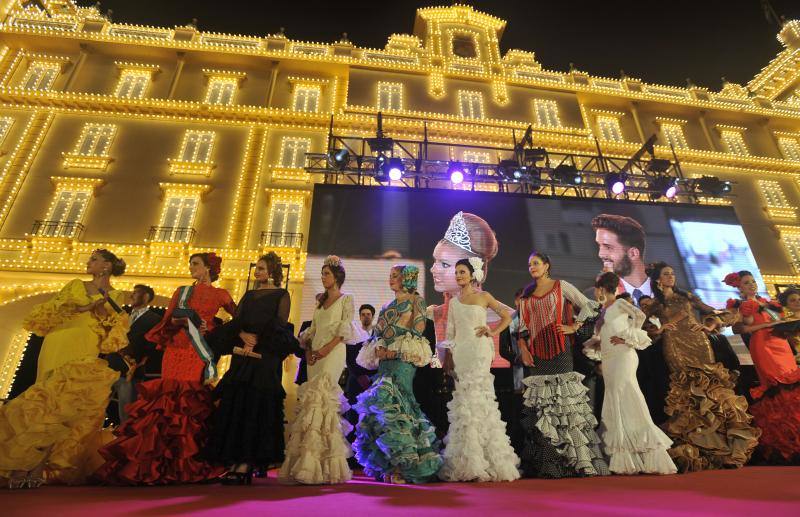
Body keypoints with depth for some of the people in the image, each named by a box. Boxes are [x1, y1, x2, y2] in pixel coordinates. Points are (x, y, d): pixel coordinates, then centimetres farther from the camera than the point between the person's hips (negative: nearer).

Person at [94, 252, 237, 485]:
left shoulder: (219, 295, 6)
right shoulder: (181, 291, 16)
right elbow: (166, 321, 12)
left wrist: (212, 329, 2)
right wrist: (176, 321, -7)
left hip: (200, 353, -3)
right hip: (175, 351, 3)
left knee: (191, 402, -6)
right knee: (169, 400, -2)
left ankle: (188, 463, 6)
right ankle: (164, 461, 7)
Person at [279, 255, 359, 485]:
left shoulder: (346, 299, 5)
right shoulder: (320, 301, 22)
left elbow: (345, 328, -6)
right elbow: (311, 329, 18)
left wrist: (327, 348, -17)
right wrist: (308, 350, 1)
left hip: (333, 352, -6)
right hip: (315, 354, 6)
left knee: (319, 398, -17)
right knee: (315, 400, 2)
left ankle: (315, 464, -14)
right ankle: (310, 462, 8)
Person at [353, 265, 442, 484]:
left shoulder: (416, 300, 2)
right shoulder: (387, 306, 21)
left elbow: (418, 329, -7)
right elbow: (378, 335, 18)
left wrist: (397, 350, -13)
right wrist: (378, 351, -3)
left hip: (403, 361, -7)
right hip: (385, 363, 7)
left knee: (393, 405, -14)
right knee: (381, 407, 3)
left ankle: (403, 466, -6)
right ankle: (390, 466, 12)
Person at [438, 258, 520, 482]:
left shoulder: (483, 296, 3)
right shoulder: (453, 301, 14)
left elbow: (507, 316, 9)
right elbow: (450, 333, 12)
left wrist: (493, 332, -2)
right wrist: (448, 355, 3)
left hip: (479, 350, -4)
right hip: (460, 353, 4)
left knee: (476, 398, -7)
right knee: (463, 400, 4)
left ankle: (482, 461, 3)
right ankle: (465, 462, 13)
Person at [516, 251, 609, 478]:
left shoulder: (561, 286, 3)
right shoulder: (527, 294, 13)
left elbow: (588, 306, 2)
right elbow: (523, 325, 13)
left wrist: (573, 327, -3)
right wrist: (523, 348, 2)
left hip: (559, 349, -4)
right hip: (536, 352, 4)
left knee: (564, 398, -6)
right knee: (539, 402, 4)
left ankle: (573, 458, 4)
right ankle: (543, 460, 12)